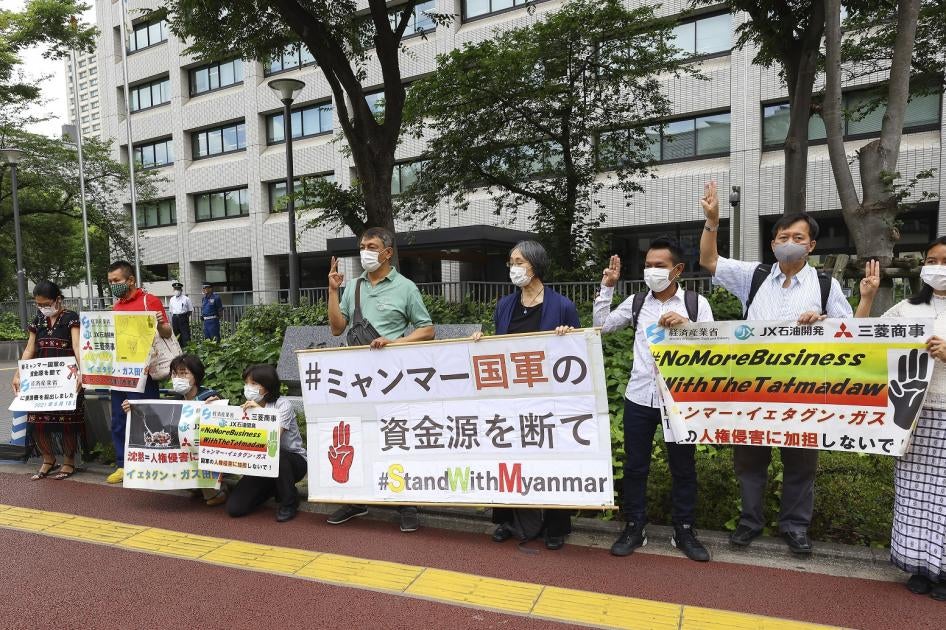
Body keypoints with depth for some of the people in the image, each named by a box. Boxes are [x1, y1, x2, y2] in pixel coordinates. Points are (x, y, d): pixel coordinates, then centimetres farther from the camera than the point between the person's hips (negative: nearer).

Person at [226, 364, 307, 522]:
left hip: (293, 461, -5)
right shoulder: (248, 408, 4)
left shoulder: (282, 404, -16)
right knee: (234, 508, -11)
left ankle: (289, 503, -14)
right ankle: (274, 488, 17)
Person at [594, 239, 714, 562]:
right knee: (634, 465, 10)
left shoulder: (696, 303, -1)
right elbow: (602, 325, 4)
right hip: (639, 398, 2)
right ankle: (634, 528, 26)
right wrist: (607, 288, 0)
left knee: (683, 467, 11)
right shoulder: (636, 302, 5)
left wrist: (686, 325, -21)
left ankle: (684, 531, 29)